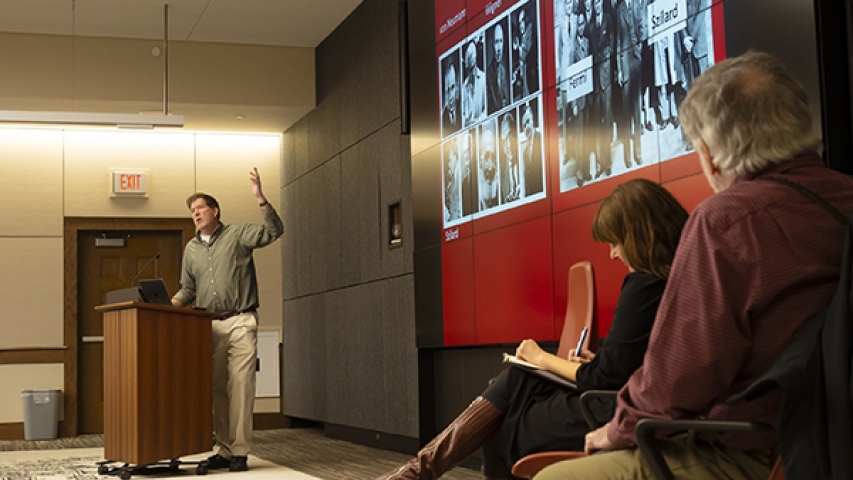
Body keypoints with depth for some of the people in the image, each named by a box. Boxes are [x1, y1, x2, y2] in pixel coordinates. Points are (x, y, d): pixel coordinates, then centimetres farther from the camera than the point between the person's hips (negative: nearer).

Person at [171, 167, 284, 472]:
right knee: (217, 389, 5)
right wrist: (168, 305, 3)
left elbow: (273, 231, -12)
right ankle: (223, 450, 12)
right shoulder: (191, 249, 18)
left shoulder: (238, 235, 3)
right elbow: (188, 290, 22)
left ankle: (240, 452, -6)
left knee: (240, 385, -8)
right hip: (209, 326, 5)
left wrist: (260, 200, -25)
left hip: (240, 322, -5)